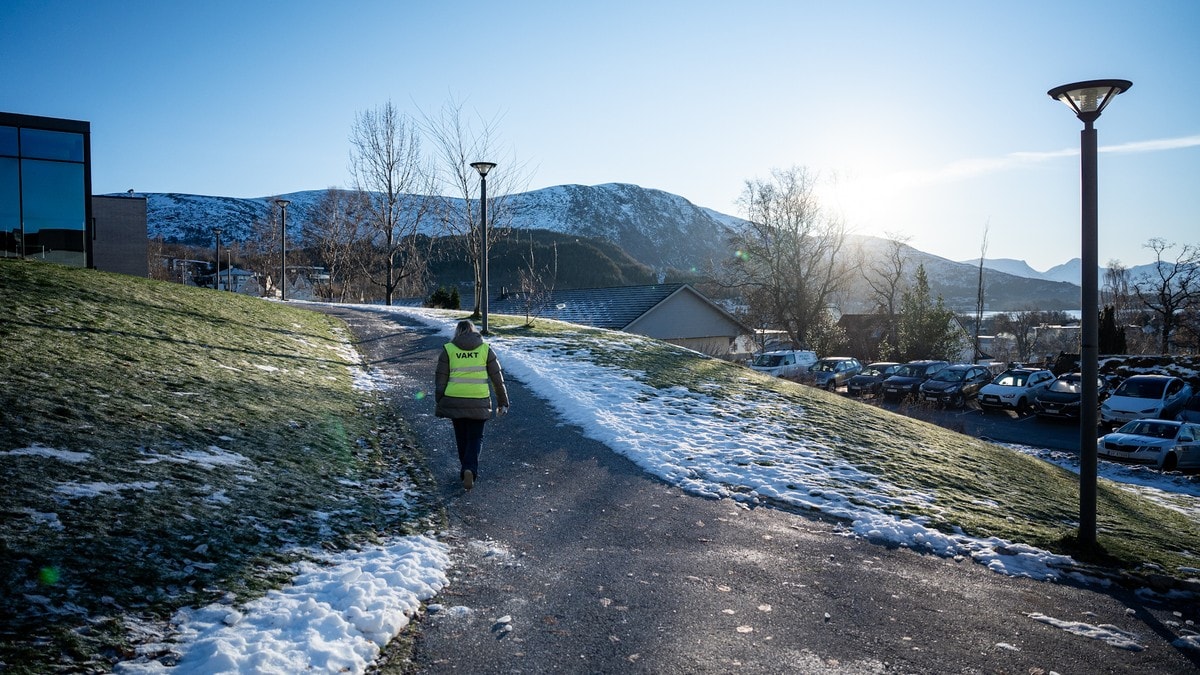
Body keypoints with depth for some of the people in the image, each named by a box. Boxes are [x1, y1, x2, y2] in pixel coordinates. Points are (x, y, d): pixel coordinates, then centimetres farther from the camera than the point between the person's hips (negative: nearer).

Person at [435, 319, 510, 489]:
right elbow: (497, 378, 4)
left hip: (454, 402, 1)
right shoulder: (485, 349, 3)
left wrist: (439, 402, 11)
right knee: (475, 438, 8)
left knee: (461, 437, 18)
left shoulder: (448, 350, 2)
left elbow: (441, 380, 1)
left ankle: (465, 468, 28)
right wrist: (503, 402, 12)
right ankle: (470, 469, -13)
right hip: (478, 403, 0)